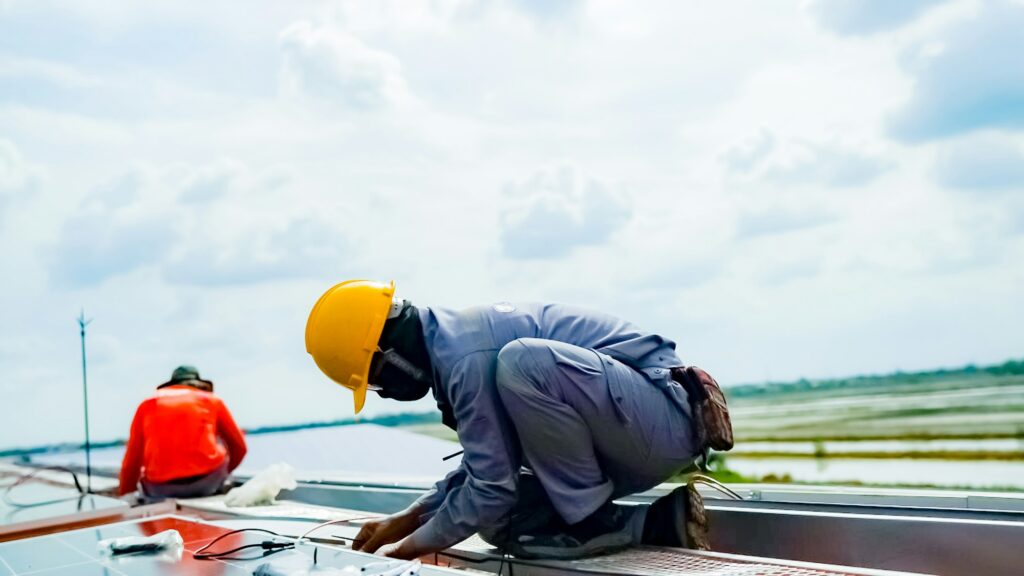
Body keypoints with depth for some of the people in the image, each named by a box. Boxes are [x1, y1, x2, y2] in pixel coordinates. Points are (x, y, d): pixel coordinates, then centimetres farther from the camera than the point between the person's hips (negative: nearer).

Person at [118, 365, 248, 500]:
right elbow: (239, 446, 22)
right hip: (206, 481, -2)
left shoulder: (147, 405, 19)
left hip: (160, 489, 2)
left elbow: (132, 459, 17)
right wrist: (223, 474, 40)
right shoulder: (212, 401, 17)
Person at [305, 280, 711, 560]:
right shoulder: (459, 338, 10)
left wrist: (406, 550, -4)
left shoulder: (466, 358, -22)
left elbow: (491, 488, -18)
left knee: (520, 362, -32)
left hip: (661, 420, -10)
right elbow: (486, 464, 19)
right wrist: (406, 520, 15)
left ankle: (594, 522, -14)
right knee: (504, 526, 1)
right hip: (626, 450, 10)